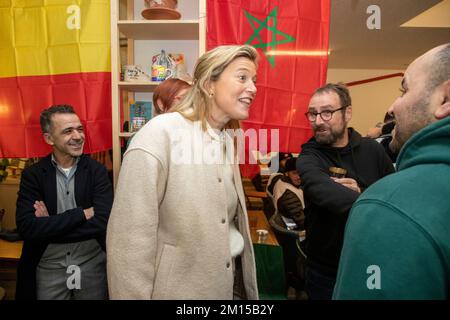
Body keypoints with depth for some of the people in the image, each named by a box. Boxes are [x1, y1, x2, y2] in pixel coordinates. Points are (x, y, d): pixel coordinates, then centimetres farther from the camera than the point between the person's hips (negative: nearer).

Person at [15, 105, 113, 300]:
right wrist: (83, 213, -19)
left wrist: (49, 226, -16)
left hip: (92, 264, 0)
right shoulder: (32, 175, -5)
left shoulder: (97, 171, -8)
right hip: (49, 267, 1)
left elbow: (103, 222, -19)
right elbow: (26, 228, -16)